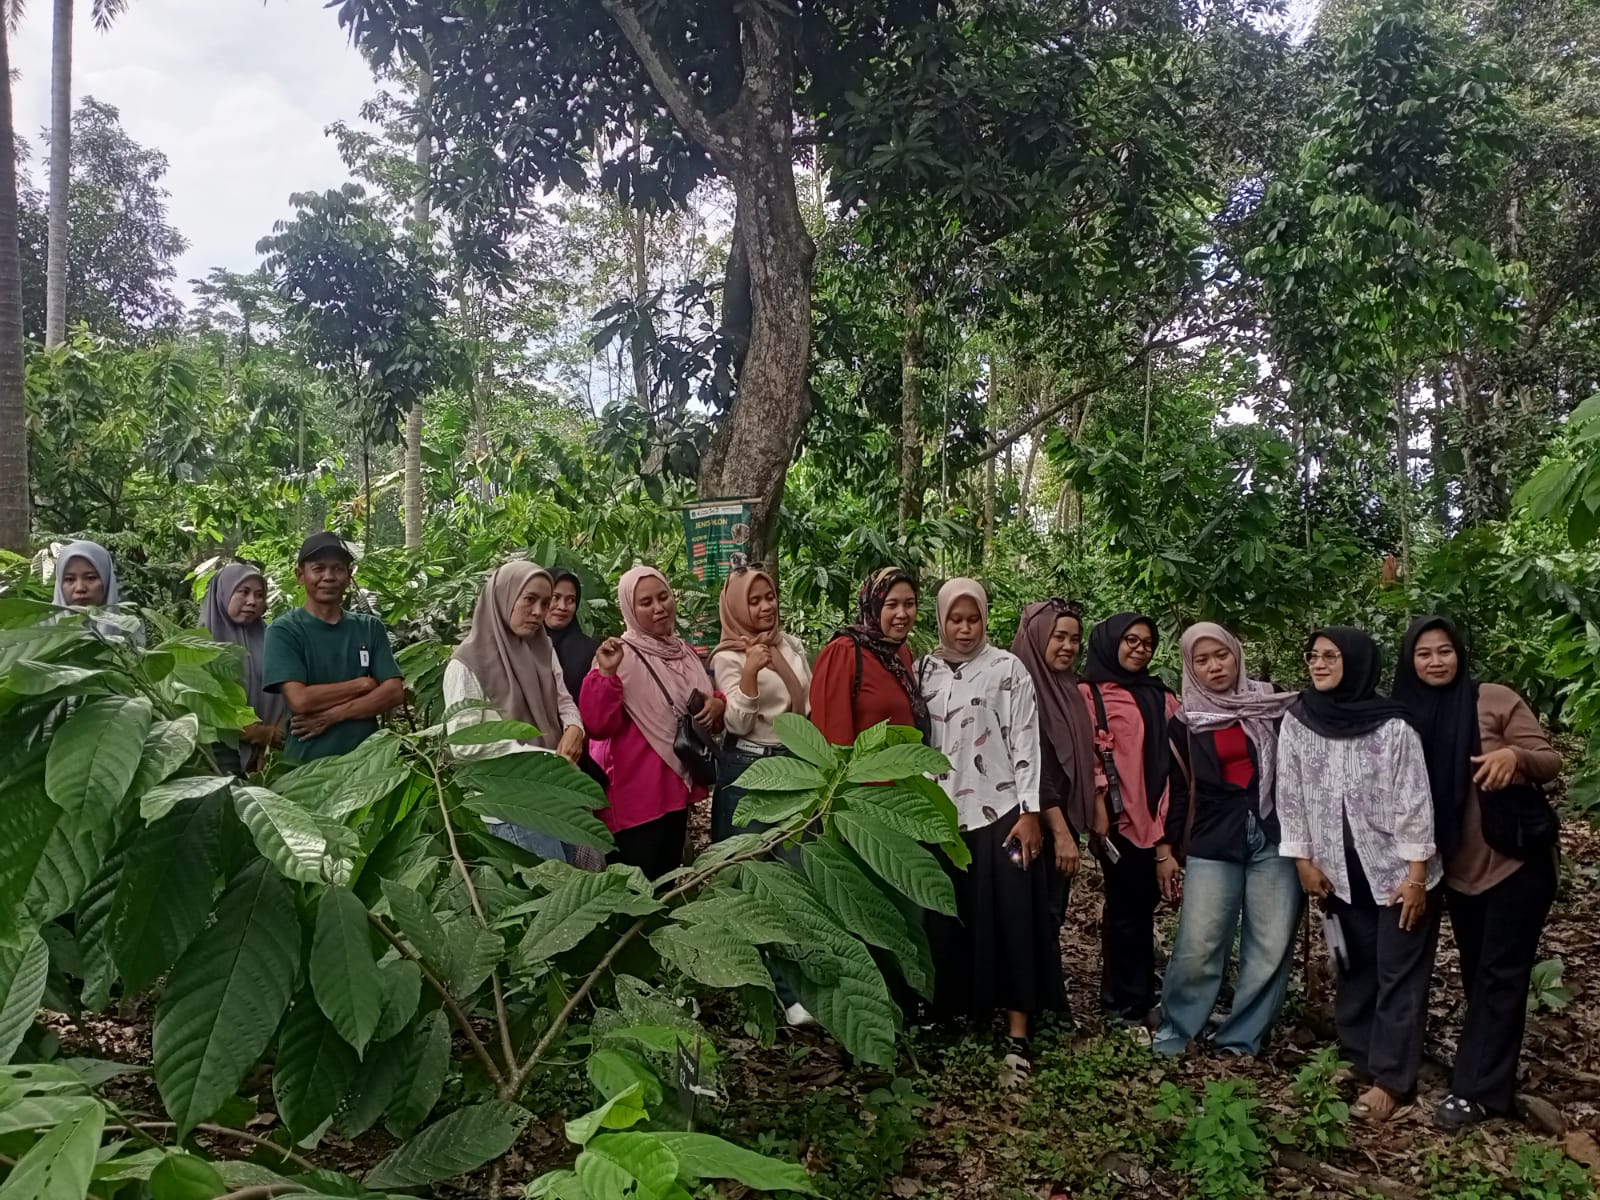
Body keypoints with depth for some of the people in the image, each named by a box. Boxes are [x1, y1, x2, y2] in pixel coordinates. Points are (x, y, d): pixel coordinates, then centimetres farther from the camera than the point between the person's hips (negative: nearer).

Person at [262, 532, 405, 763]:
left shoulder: (370, 628, 5)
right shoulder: (284, 631, -4)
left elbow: (394, 692, -3)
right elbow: (300, 700, -16)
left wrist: (331, 715, -13)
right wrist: (363, 684, -7)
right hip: (306, 762, -3)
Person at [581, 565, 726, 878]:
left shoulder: (685, 652, 8)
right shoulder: (620, 656, -14)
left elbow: (706, 703, 21)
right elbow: (598, 726, -21)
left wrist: (718, 705, -1)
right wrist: (606, 674, -33)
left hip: (676, 784, 7)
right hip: (636, 791, -7)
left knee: (670, 877, 19)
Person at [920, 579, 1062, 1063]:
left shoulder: (1008, 668, -3)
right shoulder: (925, 671, 7)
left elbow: (1025, 741, -6)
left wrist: (1030, 812, -11)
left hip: (1001, 811, -3)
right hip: (942, 814, 3)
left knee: (1011, 918, -2)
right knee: (947, 919, 8)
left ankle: (1018, 1029, 2)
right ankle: (952, 1007, 21)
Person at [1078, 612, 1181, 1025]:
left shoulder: (1161, 696, 18)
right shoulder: (1090, 694, 0)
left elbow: (1173, 756, 13)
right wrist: (1098, 809, -16)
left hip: (1158, 818, 5)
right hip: (1119, 819, -5)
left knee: (1140, 906, 10)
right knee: (1128, 909, 1)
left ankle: (1134, 997, 21)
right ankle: (1127, 1004, 11)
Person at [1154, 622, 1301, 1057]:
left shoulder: (1274, 707, 6)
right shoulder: (1185, 724, 7)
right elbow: (1178, 792, 12)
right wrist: (1169, 849, 10)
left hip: (1275, 836, 1)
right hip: (1213, 843, 0)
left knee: (1271, 947, 1)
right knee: (1197, 948, -6)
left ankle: (1241, 1039, 14)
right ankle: (1174, 1034, 12)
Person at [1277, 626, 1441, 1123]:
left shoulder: (1392, 726, -15)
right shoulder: (1297, 723, -5)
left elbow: (1413, 801, -13)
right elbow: (1291, 796, 0)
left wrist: (1415, 875, -13)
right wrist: (1304, 861, -1)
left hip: (1396, 868, -3)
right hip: (1340, 869, 4)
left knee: (1399, 972, 2)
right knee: (1355, 965, 14)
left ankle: (1391, 1079, 8)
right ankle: (1359, 1058, 26)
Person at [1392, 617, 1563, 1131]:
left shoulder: (1494, 700, -10)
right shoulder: (1410, 716, 1)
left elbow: (1551, 760, -12)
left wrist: (1515, 756, -33)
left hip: (1515, 860, -4)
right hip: (1460, 869, 4)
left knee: (1500, 974, 0)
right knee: (1476, 972, 14)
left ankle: (1476, 1090, 5)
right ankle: (1490, 1079, 29)